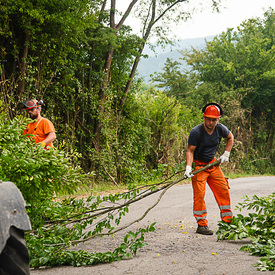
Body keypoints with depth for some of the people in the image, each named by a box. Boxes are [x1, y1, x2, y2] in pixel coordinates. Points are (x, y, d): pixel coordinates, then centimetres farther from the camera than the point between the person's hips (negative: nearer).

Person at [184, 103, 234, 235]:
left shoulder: (220, 129, -7)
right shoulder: (196, 132, -20)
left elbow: (230, 137, 15)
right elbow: (190, 151, -16)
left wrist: (226, 154, 9)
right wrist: (188, 167, -28)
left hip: (213, 164, 5)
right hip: (198, 165, -5)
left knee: (223, 191, 3)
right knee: (199, 194, -11)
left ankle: (228, 221, 14)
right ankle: (202, 225, -4)